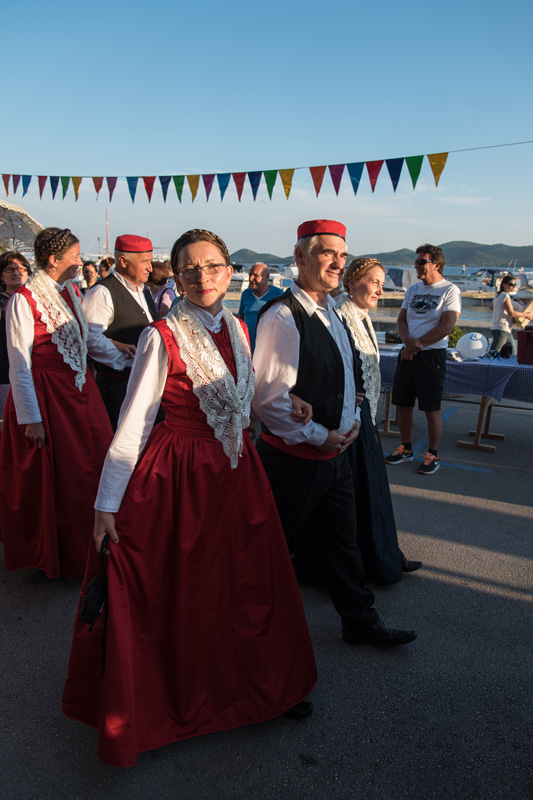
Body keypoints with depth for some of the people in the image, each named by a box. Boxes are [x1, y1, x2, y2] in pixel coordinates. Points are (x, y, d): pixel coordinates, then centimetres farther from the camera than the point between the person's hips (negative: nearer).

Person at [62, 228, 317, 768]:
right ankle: (171, 701, 37)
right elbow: (132, 423, -14)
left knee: (249, 583, 16)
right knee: (176, 596, 10)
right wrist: (107, 504, -15)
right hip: (177, 479, -5)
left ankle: (263, 686, 42)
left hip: (236, 472, 6)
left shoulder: (236, 329, 4)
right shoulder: (162, 338, -14)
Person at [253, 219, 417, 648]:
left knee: (344, 540, 20)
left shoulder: (332, 311, 9)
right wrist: (318, 436, -15)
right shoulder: (282, 317, -20)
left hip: (335, 451, 8)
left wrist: (352, 418, 7)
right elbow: (268, 399, -22)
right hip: (294, 456, -8)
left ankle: (361, 622, 37)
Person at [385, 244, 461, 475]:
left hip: (431, 355, -6)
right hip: (407, 354, 6)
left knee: (431, 409, 0)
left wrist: (417, 345, -13)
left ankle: (433, 455, 14)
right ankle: (406, 449, 25)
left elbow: (446, 327, -13)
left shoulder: (450, 290, -5)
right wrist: (408, 340, -11)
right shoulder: (412, 290, 14)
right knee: (403, 404, 9)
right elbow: (401, 320, 10)